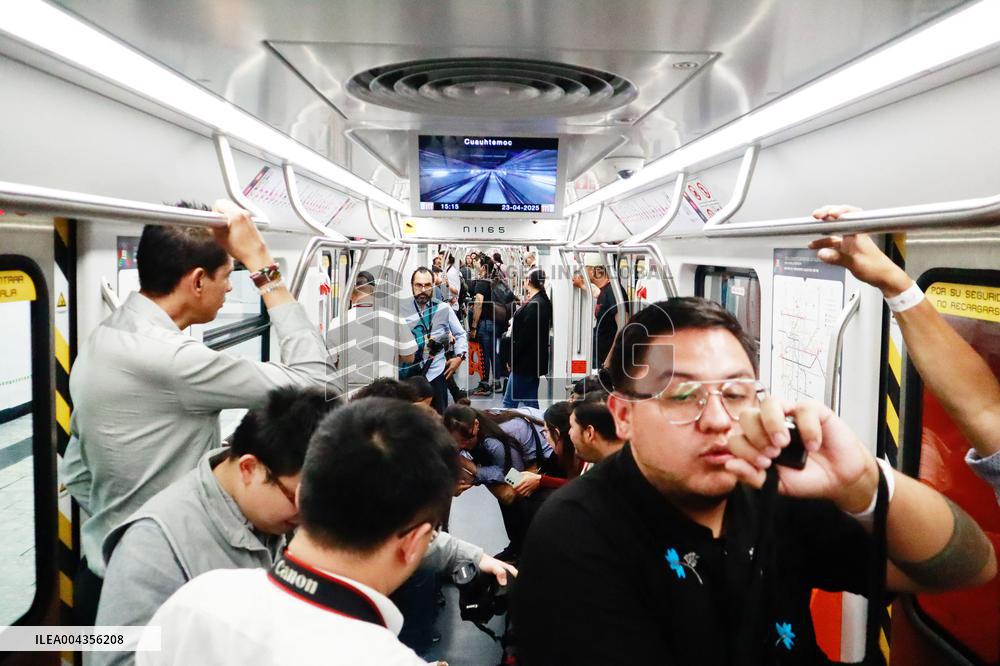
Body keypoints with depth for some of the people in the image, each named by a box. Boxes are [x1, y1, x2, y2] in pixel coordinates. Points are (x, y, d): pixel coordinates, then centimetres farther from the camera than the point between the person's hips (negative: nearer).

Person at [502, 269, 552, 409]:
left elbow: (524, 336, -20)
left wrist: (512, 359, -12)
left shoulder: (533, 306, -19)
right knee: (531, 401, 14)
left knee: (509, 402, -4)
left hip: (524, 363, -10)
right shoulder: (545, 303, 10)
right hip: (536, 362, 10)